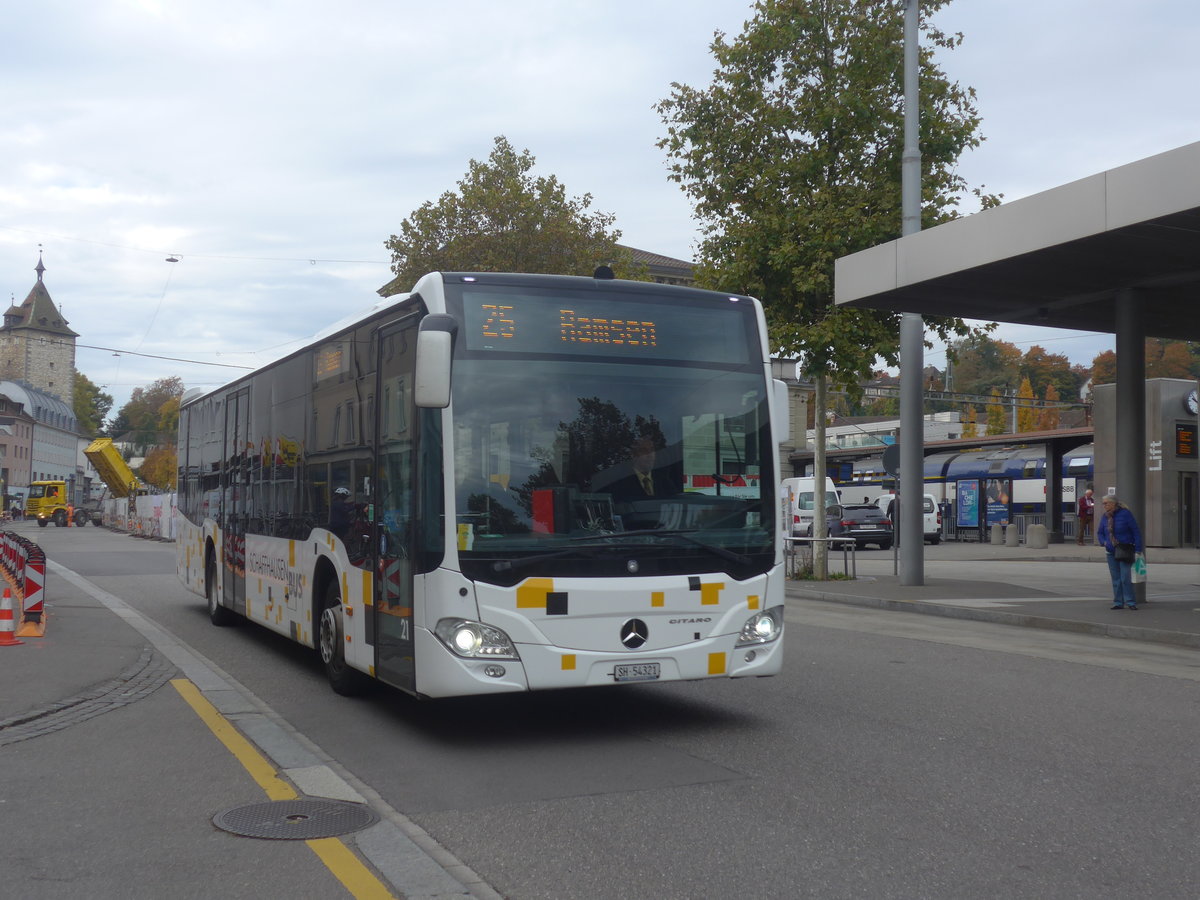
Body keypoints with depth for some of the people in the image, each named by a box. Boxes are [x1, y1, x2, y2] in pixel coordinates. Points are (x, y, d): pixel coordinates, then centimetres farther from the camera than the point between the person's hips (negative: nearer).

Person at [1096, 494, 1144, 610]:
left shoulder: (1125, 514, -8)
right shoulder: (1105, 517, 7)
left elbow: (1136, 531, -7)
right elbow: (1099, 533, 21)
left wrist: (1138, 549, -11)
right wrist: (1104, 542, 1)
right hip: (1111, 552, 5)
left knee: (1125, 578, -9)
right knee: (1116, 579, 7)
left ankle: (1130, 602, -2)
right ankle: (1118, 602, 11)